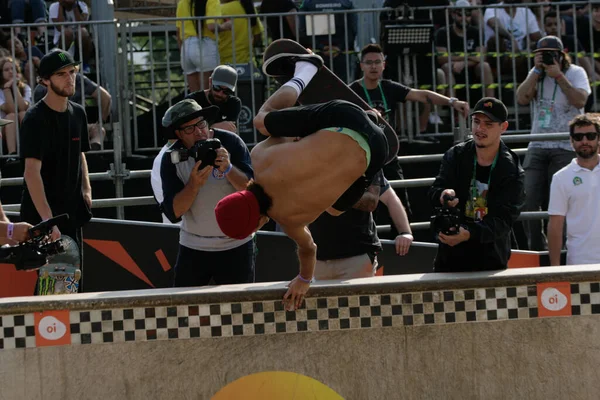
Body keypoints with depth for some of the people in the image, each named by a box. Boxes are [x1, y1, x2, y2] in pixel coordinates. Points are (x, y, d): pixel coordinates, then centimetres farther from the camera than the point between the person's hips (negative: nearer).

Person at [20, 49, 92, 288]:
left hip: (72, 213, 7)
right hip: (41, 216, -7)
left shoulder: (77, 113, 7)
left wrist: (86, 190, 5)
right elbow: (32, 171, -24)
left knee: (75, 283, 11)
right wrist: (47, 219, -32)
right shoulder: (36, 118, -16)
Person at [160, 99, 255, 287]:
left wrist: (228, 169, -30)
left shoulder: (230, 143, -10)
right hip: (193, 248, 1)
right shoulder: (171, 158, -7)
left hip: (236, 245, -1)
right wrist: (194, 184, -29)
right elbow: (173, 213, -14)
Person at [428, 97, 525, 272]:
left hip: (491, 261, -2)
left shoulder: (512, 172, -7)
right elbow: (433, 192, -3)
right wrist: (442, 195, -29)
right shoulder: (455, 156, 3)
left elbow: (504, 220, -16)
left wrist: (469, 234, -33)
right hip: (450, 258, 2)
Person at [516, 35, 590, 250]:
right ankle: (536, 249, 5)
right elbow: (522, 98, -1)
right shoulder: (537, 74, 14)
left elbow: (580, 100, -15)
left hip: (565, 147, -4)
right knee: (529, 200, -5)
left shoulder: (575, 72, 1)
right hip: (537, 147, 5)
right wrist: (537, 71, -5)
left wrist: (558, 76, -14)